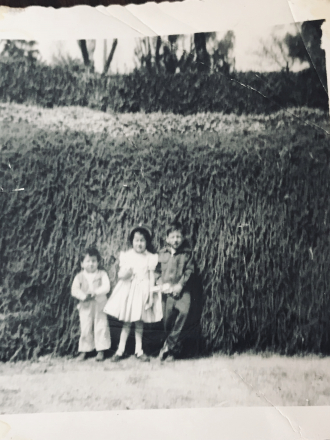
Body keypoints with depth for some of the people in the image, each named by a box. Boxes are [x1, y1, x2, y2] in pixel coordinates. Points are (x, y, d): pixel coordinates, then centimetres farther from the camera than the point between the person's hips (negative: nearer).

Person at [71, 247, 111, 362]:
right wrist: (84, 296, -24)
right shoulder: (79, 276, -1)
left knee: (101, 327, 2)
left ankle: (101, 350, 13)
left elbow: (106, 287, -13)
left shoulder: (102, 274, -2)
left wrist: (95, 292, -25)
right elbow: (74, 290, -9)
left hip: (100, 306, -1)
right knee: (85, 329, 6)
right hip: (85, 307, 1)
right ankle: (84, 350, 18)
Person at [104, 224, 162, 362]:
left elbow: (151, 277, 0)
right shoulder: (127, 256, 0)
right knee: (126, 322, 4)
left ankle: (139, 351, 18)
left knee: (139, 322, 7)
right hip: (128, 290, 0)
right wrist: (125, 273, -23)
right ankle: (120, 350, 13)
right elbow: (120, 274, 1)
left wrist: (151, 296, -3)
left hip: (143, 291, 0)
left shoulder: (150, 258, -1)